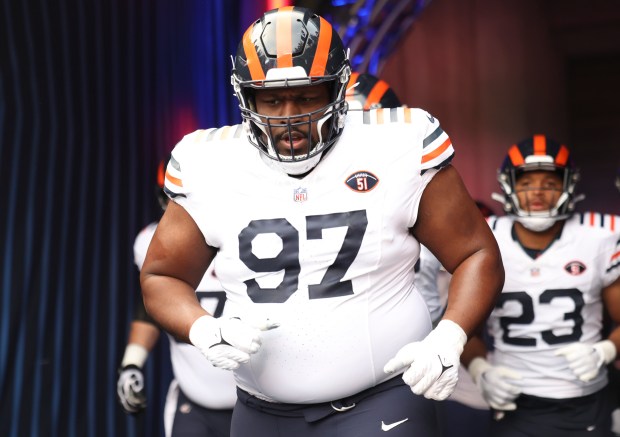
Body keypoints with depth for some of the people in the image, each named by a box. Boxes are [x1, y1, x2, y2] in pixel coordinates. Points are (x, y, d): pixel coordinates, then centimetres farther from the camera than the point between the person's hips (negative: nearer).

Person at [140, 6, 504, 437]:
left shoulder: (396, 150, -9)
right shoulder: (210, 170, -3)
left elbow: (478, 255, -2)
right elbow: (162, 276, 8)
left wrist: (447, 341, -18)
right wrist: (206, 331, -12)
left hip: (382, 402, -2)